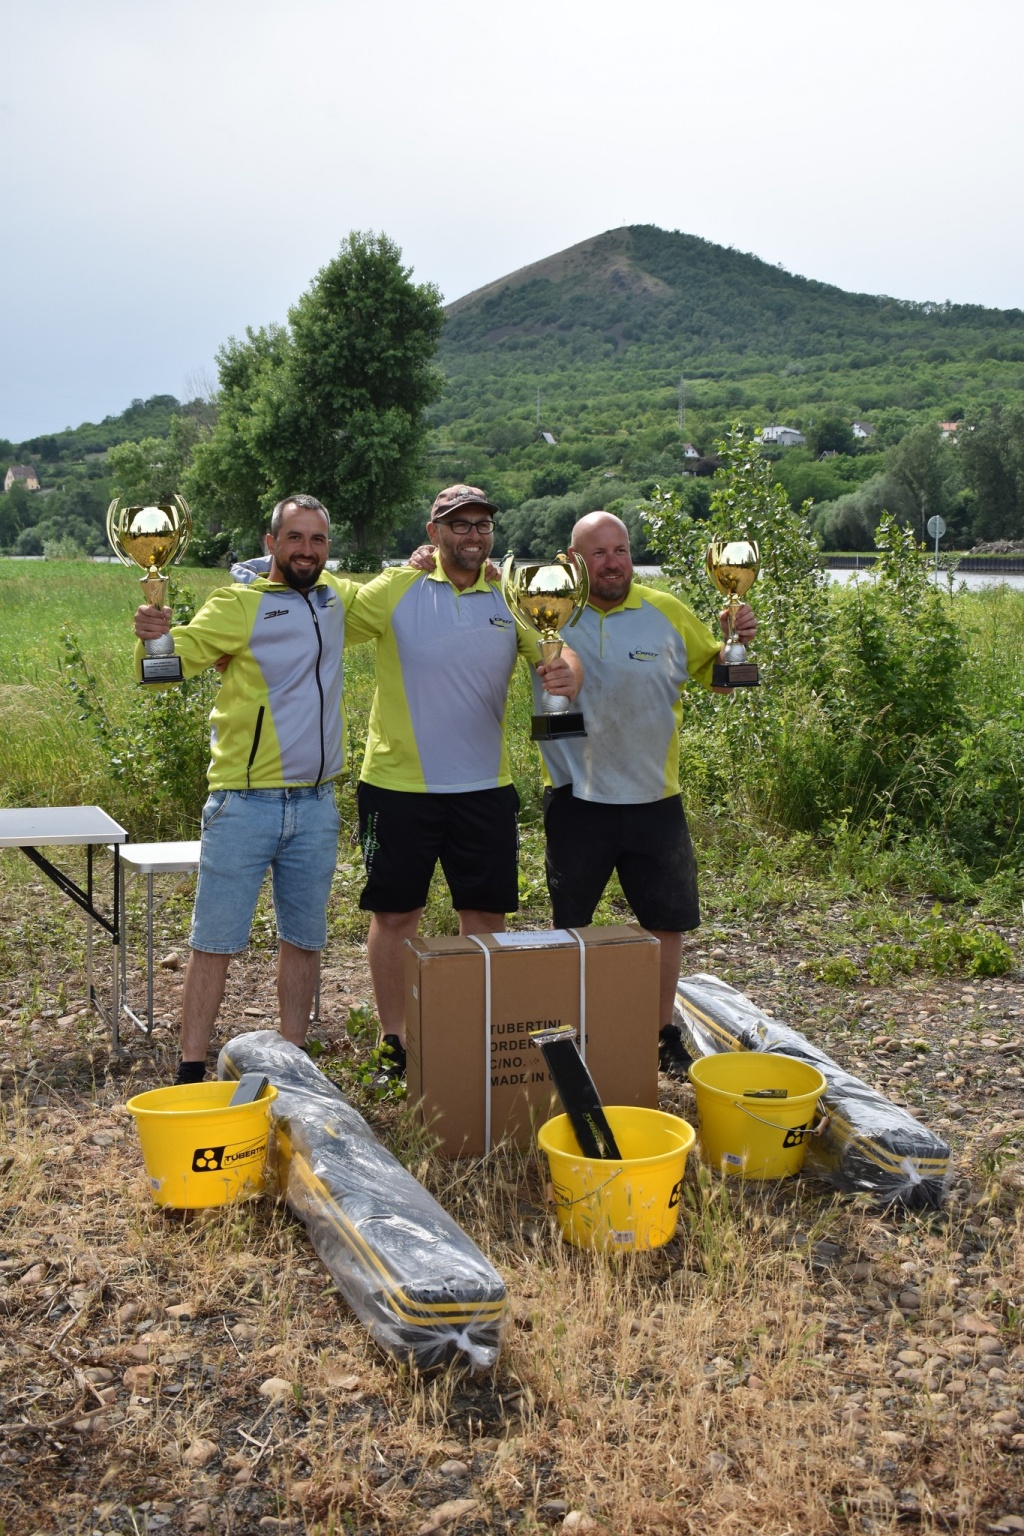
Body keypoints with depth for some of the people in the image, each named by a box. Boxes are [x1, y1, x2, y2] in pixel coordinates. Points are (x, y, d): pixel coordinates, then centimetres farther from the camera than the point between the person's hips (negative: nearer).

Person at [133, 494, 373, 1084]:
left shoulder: (338, 599, 10)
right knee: (215, 941, -1)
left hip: (316, 806, 5)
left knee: (304, 940, 13)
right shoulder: (239, 606, -6)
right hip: (245, 804, -5)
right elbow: (177, 655, -15)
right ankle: (191, 1072, 6)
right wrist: (154, 637, -38)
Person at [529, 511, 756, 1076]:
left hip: (654, 797, 1)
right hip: (576, 797, -1)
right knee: (570, 925, 12)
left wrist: (737, 641, -12)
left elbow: (717, 677, 8)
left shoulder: (668, 612, -1)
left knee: (668, 919, 11)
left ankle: (664, 1033, 29)